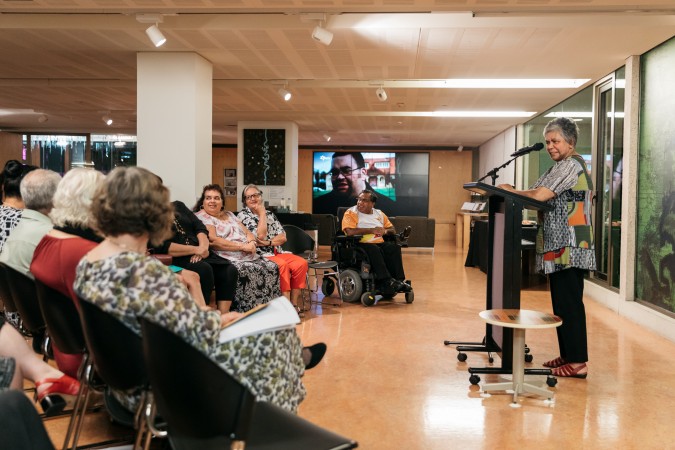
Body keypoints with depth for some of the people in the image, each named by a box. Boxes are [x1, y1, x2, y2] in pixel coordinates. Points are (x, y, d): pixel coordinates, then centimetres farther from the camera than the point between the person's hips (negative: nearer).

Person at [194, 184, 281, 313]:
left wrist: (251, 243, -6)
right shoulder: (201, 217, 0)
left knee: (271, 268, -12)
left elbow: (248, 233, 20)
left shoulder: (229, 215, 23)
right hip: (227, 259, -7)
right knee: (250, 271, -31)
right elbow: (213, 241, -15)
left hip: (249, 256, 8)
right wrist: (243, 246, -16)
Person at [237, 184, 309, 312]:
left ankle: (294, 303, -18)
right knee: (282, 264, -33)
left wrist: (268, 242, -10)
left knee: (301, 263, -20)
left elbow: (283, 237, 9)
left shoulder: (269, 214, 19)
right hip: (259, 255, -6)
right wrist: (262, 213, -3)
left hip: (276, 252, 6)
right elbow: (260, 235, -12)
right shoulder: (243, 215, 2)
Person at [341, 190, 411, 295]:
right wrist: (372, 230, -12)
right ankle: (386, 281, -36)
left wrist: (385, 231, -6)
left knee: (394, 247, -24)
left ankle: (398, 280, -26)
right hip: (361, 244, -5)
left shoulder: (379, 214, 18)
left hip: (379, 243, 5)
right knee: (374, 249, -35)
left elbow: (393, 230, 19)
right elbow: (350, 231, -15)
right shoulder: (351, 213, 2)